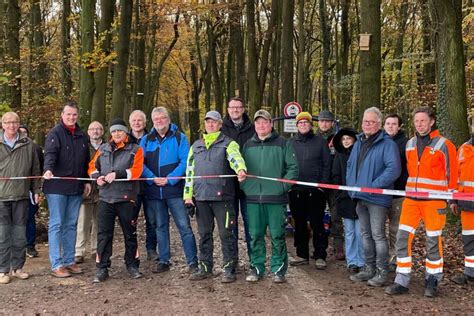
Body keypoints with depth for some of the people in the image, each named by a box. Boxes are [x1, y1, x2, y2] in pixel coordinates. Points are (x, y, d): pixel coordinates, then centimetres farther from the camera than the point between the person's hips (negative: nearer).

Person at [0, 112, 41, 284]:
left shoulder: (28, 144, 6)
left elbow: (35, 169, 11)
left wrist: (36, 190, 9)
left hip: (21, 196, 2)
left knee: (20, 234, 8)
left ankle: (17, 267, 20)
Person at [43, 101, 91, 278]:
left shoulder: (81, 136, 14)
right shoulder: (55, 133, -6)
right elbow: (50, 153, -22)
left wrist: (87, 181, 18)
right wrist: (48, 169, -40)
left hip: (76, 188, 7)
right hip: (57, 187, -6)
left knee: (71, 225, 12)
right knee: (56, 225, -2)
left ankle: (69, 261, 21)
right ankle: (56, 265, 3)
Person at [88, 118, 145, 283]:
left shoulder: (135, 149, 2)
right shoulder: (103, 149, 15)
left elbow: (136, 170, -10)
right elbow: (92, 166, 15)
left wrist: (117, 174, -21)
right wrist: (97, 177, -7)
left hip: (126, 198, -2)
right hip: (105, 197, 3)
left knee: (130, 233, 8)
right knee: (104, 233, 2)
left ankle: (132, 265, 22)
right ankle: (102, 268, 9)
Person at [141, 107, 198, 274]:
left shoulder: (179, 138, 0)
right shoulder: (146, 140, 10)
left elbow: (184, 162, -8)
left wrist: (169, 180, -17)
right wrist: (153, 178, -13)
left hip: (175, 189, -4)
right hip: (153, 191, 4)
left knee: (184, 226, -5)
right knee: (160, 227, 12)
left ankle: (192, 261, 1)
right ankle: (164, 260, 22)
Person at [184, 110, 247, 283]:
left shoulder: (228, 143, 3)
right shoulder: (196, 146, 19)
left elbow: (235, 157, -19)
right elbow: (190, 171, 18)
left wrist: (241, 169, -42)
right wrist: (188, 195, 11)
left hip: (222, 196, -5)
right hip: (201, 196, 5)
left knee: (226, 233, -1)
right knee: (204, 233, 12)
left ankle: (229, 268, 9)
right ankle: (205, 267, 23)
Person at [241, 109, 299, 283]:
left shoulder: (282, 143, 3)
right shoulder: (248, 145, 14)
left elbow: (293, 167, 0)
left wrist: (284, 186, -9)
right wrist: (244, 186, 4)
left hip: (276, 198, -3)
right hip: (252, 198, 3)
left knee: (277, 236, 2)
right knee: (255, 235, 7)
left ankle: (278, 269, 13)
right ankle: (256, 268, 19)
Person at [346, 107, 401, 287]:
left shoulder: (387, 144, -10)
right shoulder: (359, 142, 14)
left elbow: (394, 169, -21)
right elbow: (350, 165, 23)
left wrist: (374, 186, -21)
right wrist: (351, 184, 9)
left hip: (377, 198, -8)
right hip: (360, 197, 8)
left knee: (378, 235, -3)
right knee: (365, 234, 15)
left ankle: (381, 272, 7)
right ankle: (369, 268, 27)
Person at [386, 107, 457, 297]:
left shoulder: (444, 145, -4)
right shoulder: (410, 144, 11)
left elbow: (452, 173, -3)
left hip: (434, 201, -4)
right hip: (411, 199, 4)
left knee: (433, 241, 5)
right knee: (403, 238, -1)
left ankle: (432, 280, 20)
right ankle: (402, 281, 6)